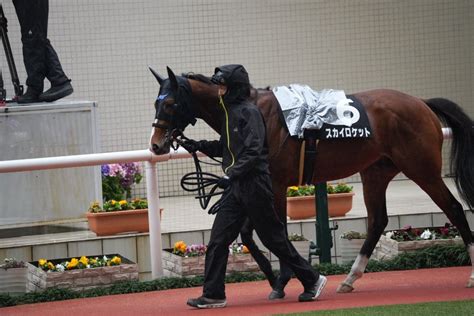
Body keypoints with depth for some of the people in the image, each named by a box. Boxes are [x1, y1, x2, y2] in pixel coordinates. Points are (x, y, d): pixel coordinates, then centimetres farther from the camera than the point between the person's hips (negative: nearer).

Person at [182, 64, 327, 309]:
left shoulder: (249, 112, -13)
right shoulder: (230, 112, 14)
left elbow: (253, 151, -21)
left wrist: (231, 174, -26)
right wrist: (200, 146, 7)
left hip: (255, 185, -9)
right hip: (235, 187, 9)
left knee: (273, 238, 0)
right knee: (217, 241, 1)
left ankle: (312, 280, 12)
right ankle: (213, 294, 3)